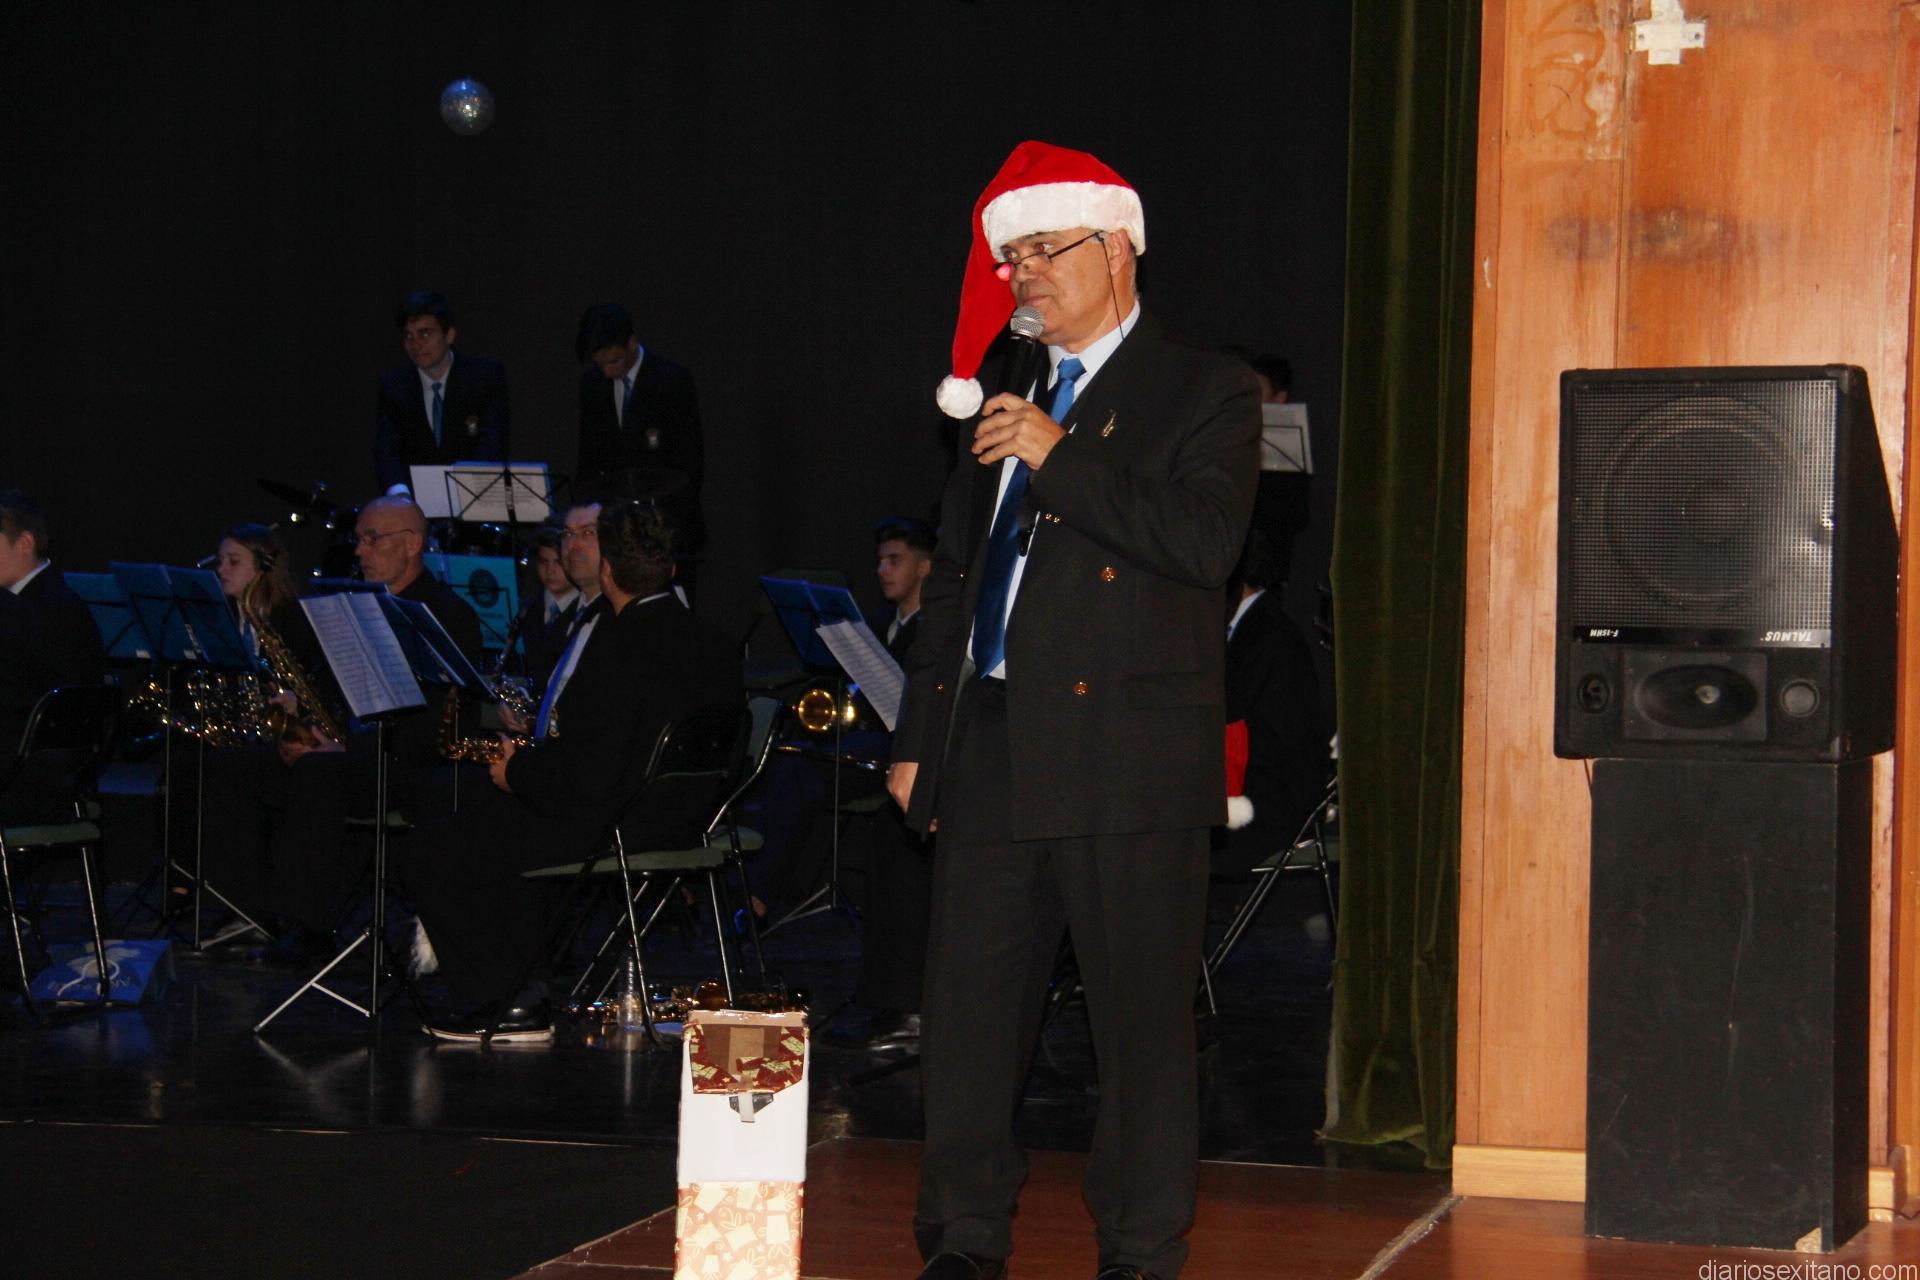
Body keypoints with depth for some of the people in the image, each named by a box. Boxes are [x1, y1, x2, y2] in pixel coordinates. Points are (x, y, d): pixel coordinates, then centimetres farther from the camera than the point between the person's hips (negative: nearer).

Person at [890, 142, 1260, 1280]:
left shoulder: (1204, 394, 1)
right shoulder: (1012, 398, 19)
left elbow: (1207, 542, -16)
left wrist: (1061, 461, -15)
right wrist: (918, 741, 19)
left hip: (1126, 751, -6)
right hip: (994, 749, 6)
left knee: (1143, 1016, -1)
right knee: (971, 1006, 7)